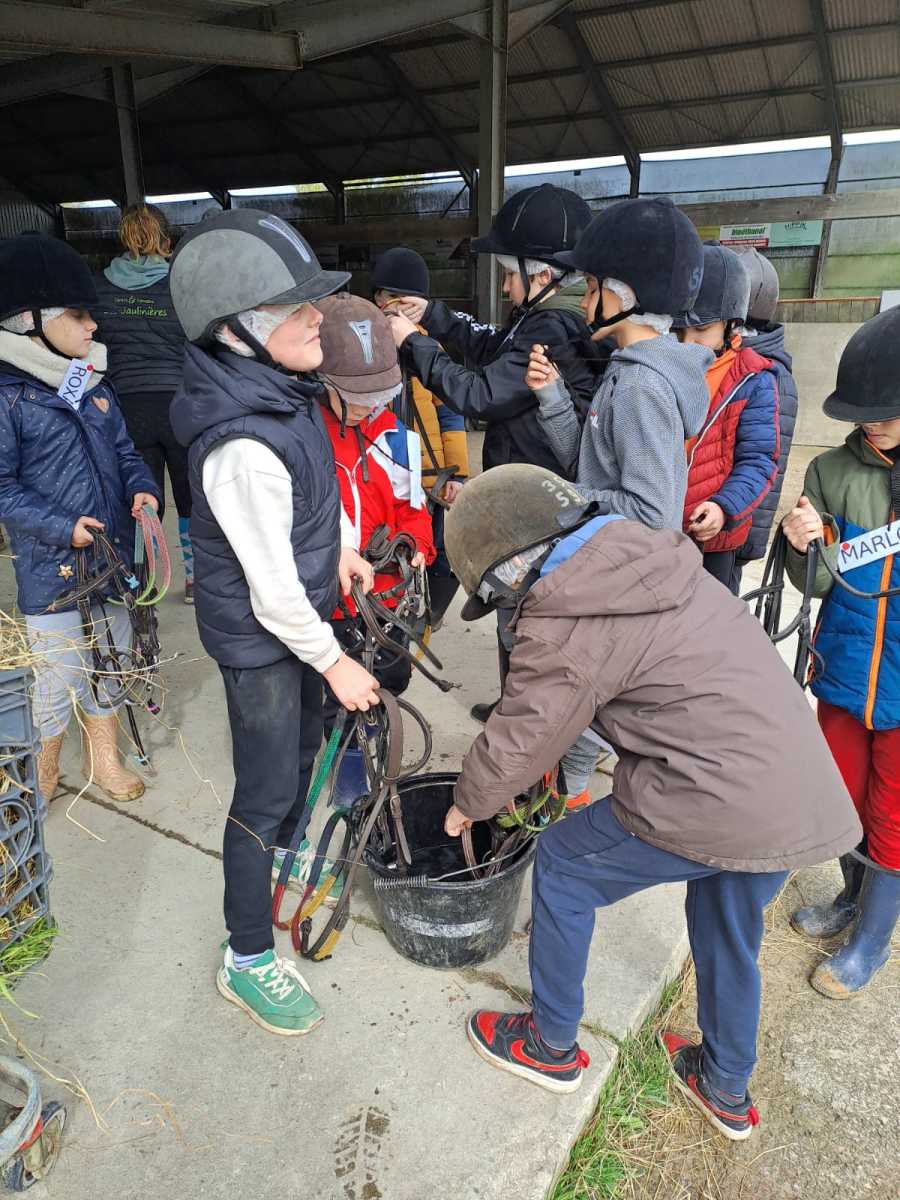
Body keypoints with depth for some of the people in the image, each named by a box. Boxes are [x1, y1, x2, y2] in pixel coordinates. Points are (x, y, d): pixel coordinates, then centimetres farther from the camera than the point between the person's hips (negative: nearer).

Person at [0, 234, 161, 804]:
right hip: (52, 569, -6)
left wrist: (144, 489, -7)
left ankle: (103, 760, 40)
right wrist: (62, 527, -22)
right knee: (59, 682, 5)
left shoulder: (94, 383, 7)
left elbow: (124, 451, 13)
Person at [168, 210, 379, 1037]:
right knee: (264, 794, 6)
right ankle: (247, 960, 28)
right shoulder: (244, 447, -34)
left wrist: (342, 539, 16)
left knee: (303, 746, 27)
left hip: (301, 612, 9)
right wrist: (334, 663, -15)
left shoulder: (284, 387, -5)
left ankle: (291, 855, 56)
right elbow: (273, 591, -27)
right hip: (260, 637, -9)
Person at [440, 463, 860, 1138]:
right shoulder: (652, 559, 10)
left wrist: (468, 805, 16)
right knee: (730, 939, 29)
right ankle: (728, 1092, 52)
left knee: (563, 866, 14)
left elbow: (514, 746, -6)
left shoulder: (565, 627, -15)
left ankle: (553, 1046, 33)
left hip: (715, 802, -8)